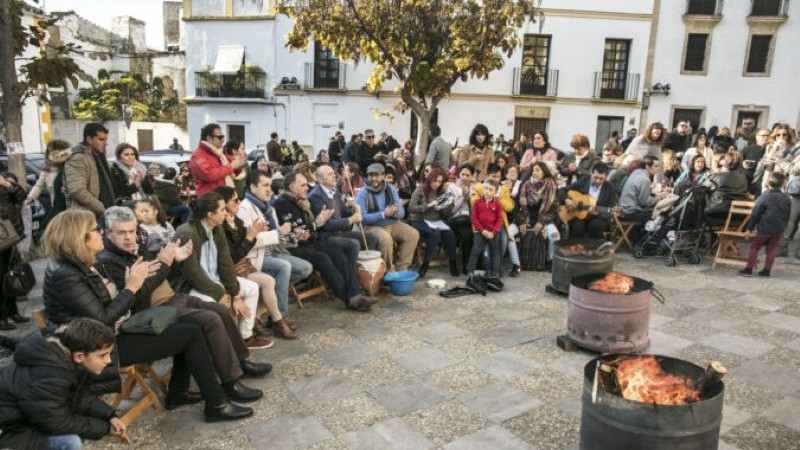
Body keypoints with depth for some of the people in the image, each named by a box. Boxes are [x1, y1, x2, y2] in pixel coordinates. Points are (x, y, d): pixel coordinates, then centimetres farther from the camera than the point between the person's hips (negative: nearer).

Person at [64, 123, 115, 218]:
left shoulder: (100, 156, 18)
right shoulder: (77, 159, -11)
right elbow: (78, 191, -21)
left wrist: (112, 207, 11)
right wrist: (102, 210, -19)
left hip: (105, 214, 9)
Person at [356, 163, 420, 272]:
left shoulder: (391, 190, 4)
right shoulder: (363, 193, -10)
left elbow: (402, 212, 3)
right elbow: (361, 217, -19)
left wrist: (395, 212, -23)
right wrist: (383, 214, -27)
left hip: (392, 224, 6)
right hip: (372, 226, -5)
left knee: (413, 234, -12)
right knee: (386, 239, -34)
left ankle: (402, 267, -4)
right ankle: (388, 270, -13)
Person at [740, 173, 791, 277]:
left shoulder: (764, 197, -13)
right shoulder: (786, 199, 3)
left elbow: (755, 214, -11)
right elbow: (787, 217, 12)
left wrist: (749, 228, -6)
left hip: (764, 229, -4)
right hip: (779, 230, 4)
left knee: (754, 247, 5)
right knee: (771, 249, 12)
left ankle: (749, 269, 4)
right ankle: (766, 270, 15)